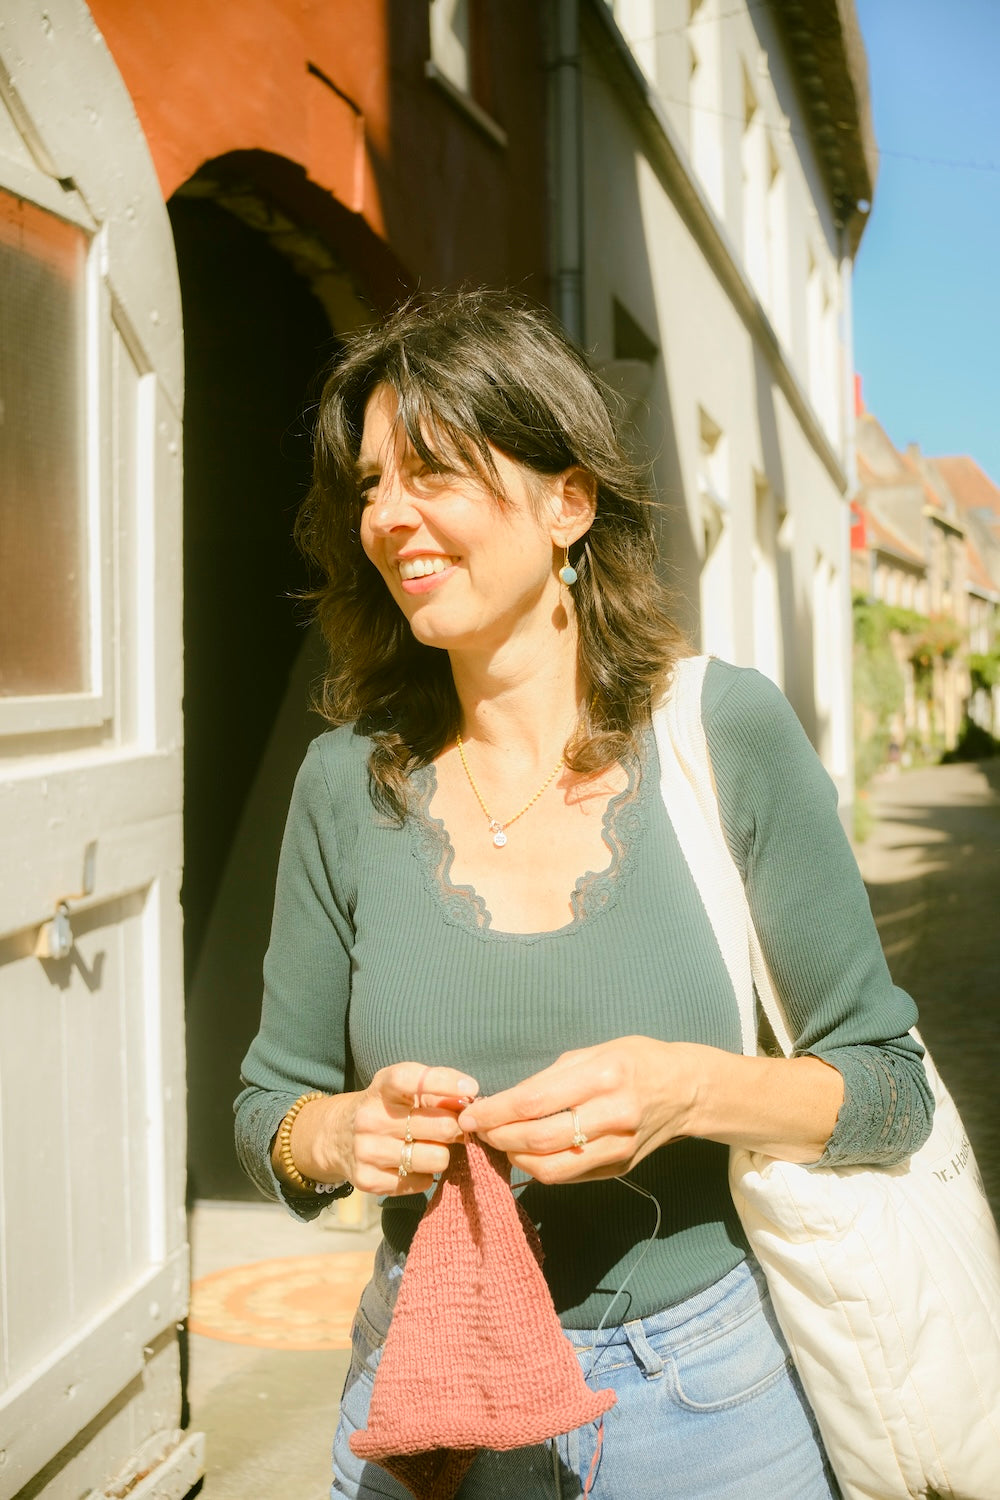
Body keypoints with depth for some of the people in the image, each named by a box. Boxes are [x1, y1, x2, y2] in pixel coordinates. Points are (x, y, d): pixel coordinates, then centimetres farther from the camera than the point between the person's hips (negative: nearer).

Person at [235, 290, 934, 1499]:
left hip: (711, 1397, -1)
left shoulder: (728, 731, -10)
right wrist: (343, 1131, -17)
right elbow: (267, 1110, 5)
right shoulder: (349, 779, -5)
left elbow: (891, 1091, -6)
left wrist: (689, 1089, -24)